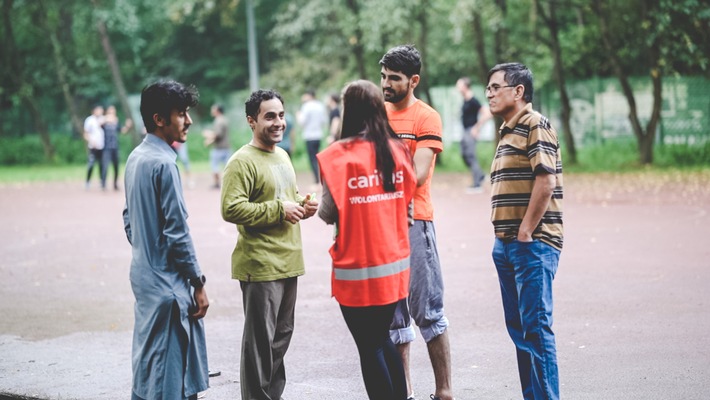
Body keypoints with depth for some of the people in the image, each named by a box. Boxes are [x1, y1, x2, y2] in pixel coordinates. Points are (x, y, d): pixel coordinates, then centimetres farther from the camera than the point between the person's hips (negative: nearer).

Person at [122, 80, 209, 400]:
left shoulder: (135, 158, 9)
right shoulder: (164, 163, -18)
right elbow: (176, 232, -19)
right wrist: (198, 284, -13)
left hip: (142, 274, 9)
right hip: (167, 280, -9)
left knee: (148, 356, 17)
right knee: (169, 369, -3)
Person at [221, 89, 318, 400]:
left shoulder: (282, 156, 15)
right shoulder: (242, 162, -13)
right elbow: (231, 209, -22)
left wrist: (302, 205, 7)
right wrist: (279, 209, -20)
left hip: (288, 262, 9)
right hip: (260, 266, -9)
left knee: (282, 334, 17)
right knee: (260, 339, -2)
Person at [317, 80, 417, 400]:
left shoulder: (340, 155, -14)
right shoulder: (398, 150, 0)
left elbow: (329, 213, -12)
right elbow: (405, 200, 8)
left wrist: (319, 208, 10)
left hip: (358, 270, -5)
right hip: (394, 264, 5)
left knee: (369, 347, 6)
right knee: (383, 339, 21)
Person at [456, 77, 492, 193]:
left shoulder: (473, 101, -18)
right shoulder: (465, 101, 9)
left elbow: (487, 114, -23)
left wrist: (477, 127, -19)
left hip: (471, 132, -10)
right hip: (466, 131, 10)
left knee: (471, 157, -7)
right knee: (465, 155, 15)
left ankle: (477, 185, -3)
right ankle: (480, 175, 27)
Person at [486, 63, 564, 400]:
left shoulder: (536, 125, -9)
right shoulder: (508, 131, 19)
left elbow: (546, 182, -18)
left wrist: (525, 233, -16)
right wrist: (504, 237, 13)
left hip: (532, 243, -9)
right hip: (506, 244, 9)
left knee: (535, 327, -9)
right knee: (518, 328, 12)